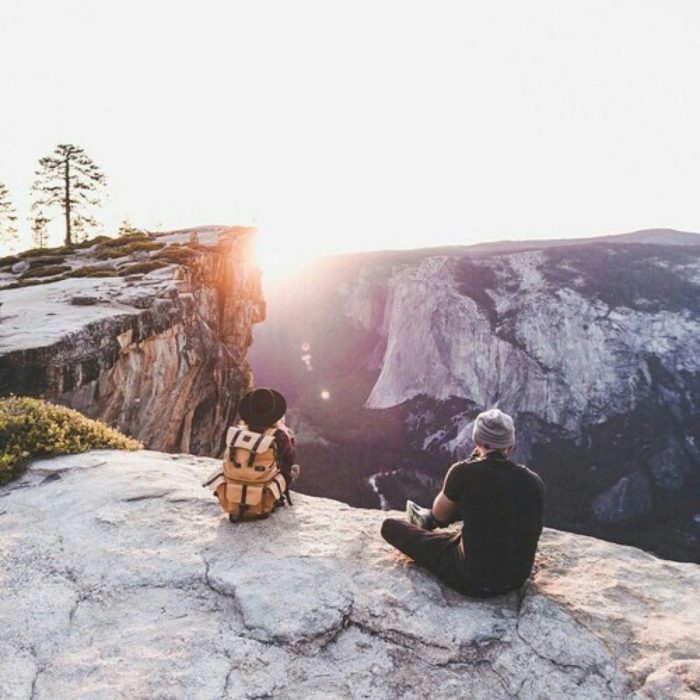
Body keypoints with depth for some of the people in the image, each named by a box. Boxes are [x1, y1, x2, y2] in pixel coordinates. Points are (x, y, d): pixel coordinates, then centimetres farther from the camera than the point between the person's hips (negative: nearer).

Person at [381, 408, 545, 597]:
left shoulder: (465, 472, -19)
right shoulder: (534, 482, -8)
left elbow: (440, 514, 1)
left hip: (475, 580, -5)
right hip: (518, 577, 5)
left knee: (390, 526, 9)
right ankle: (427, 518, 51)